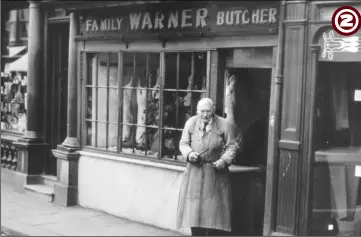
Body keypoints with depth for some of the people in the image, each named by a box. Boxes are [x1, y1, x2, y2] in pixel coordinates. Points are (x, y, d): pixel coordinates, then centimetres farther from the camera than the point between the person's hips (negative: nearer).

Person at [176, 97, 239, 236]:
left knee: (214, 208, -1)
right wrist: (189, 153, -13)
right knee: (194, 208, 2)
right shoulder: (191, 123, 1)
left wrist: (224, 160, -15)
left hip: (216, 173, -1)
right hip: (195, 172, 2)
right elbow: (183, 143, 8)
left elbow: (232, 146, 1)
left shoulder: (223, 124, -3)